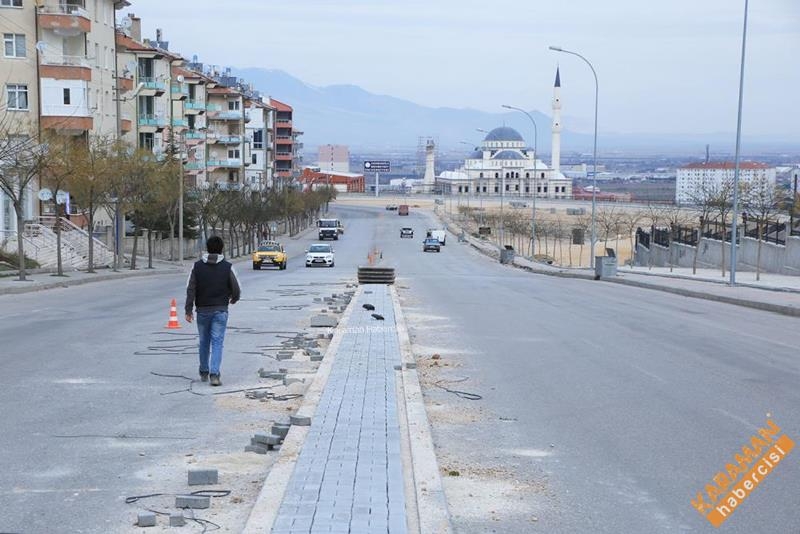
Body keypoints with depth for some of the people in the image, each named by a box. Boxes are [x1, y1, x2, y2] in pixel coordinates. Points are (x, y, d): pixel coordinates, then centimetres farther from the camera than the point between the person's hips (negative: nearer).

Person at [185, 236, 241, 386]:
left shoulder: (197, 266, -1)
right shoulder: (227, 267, -5)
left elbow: (191, 289, -5)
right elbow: (236, 290, -1)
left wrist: (188, 310, -2)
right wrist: (233, 299, 22)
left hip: (202, 310, 2)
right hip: (220, 310, -2)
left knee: (204, 342, 16)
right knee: (217, 342, -3)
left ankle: (204, 372, 27)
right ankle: (214, 374, -16)